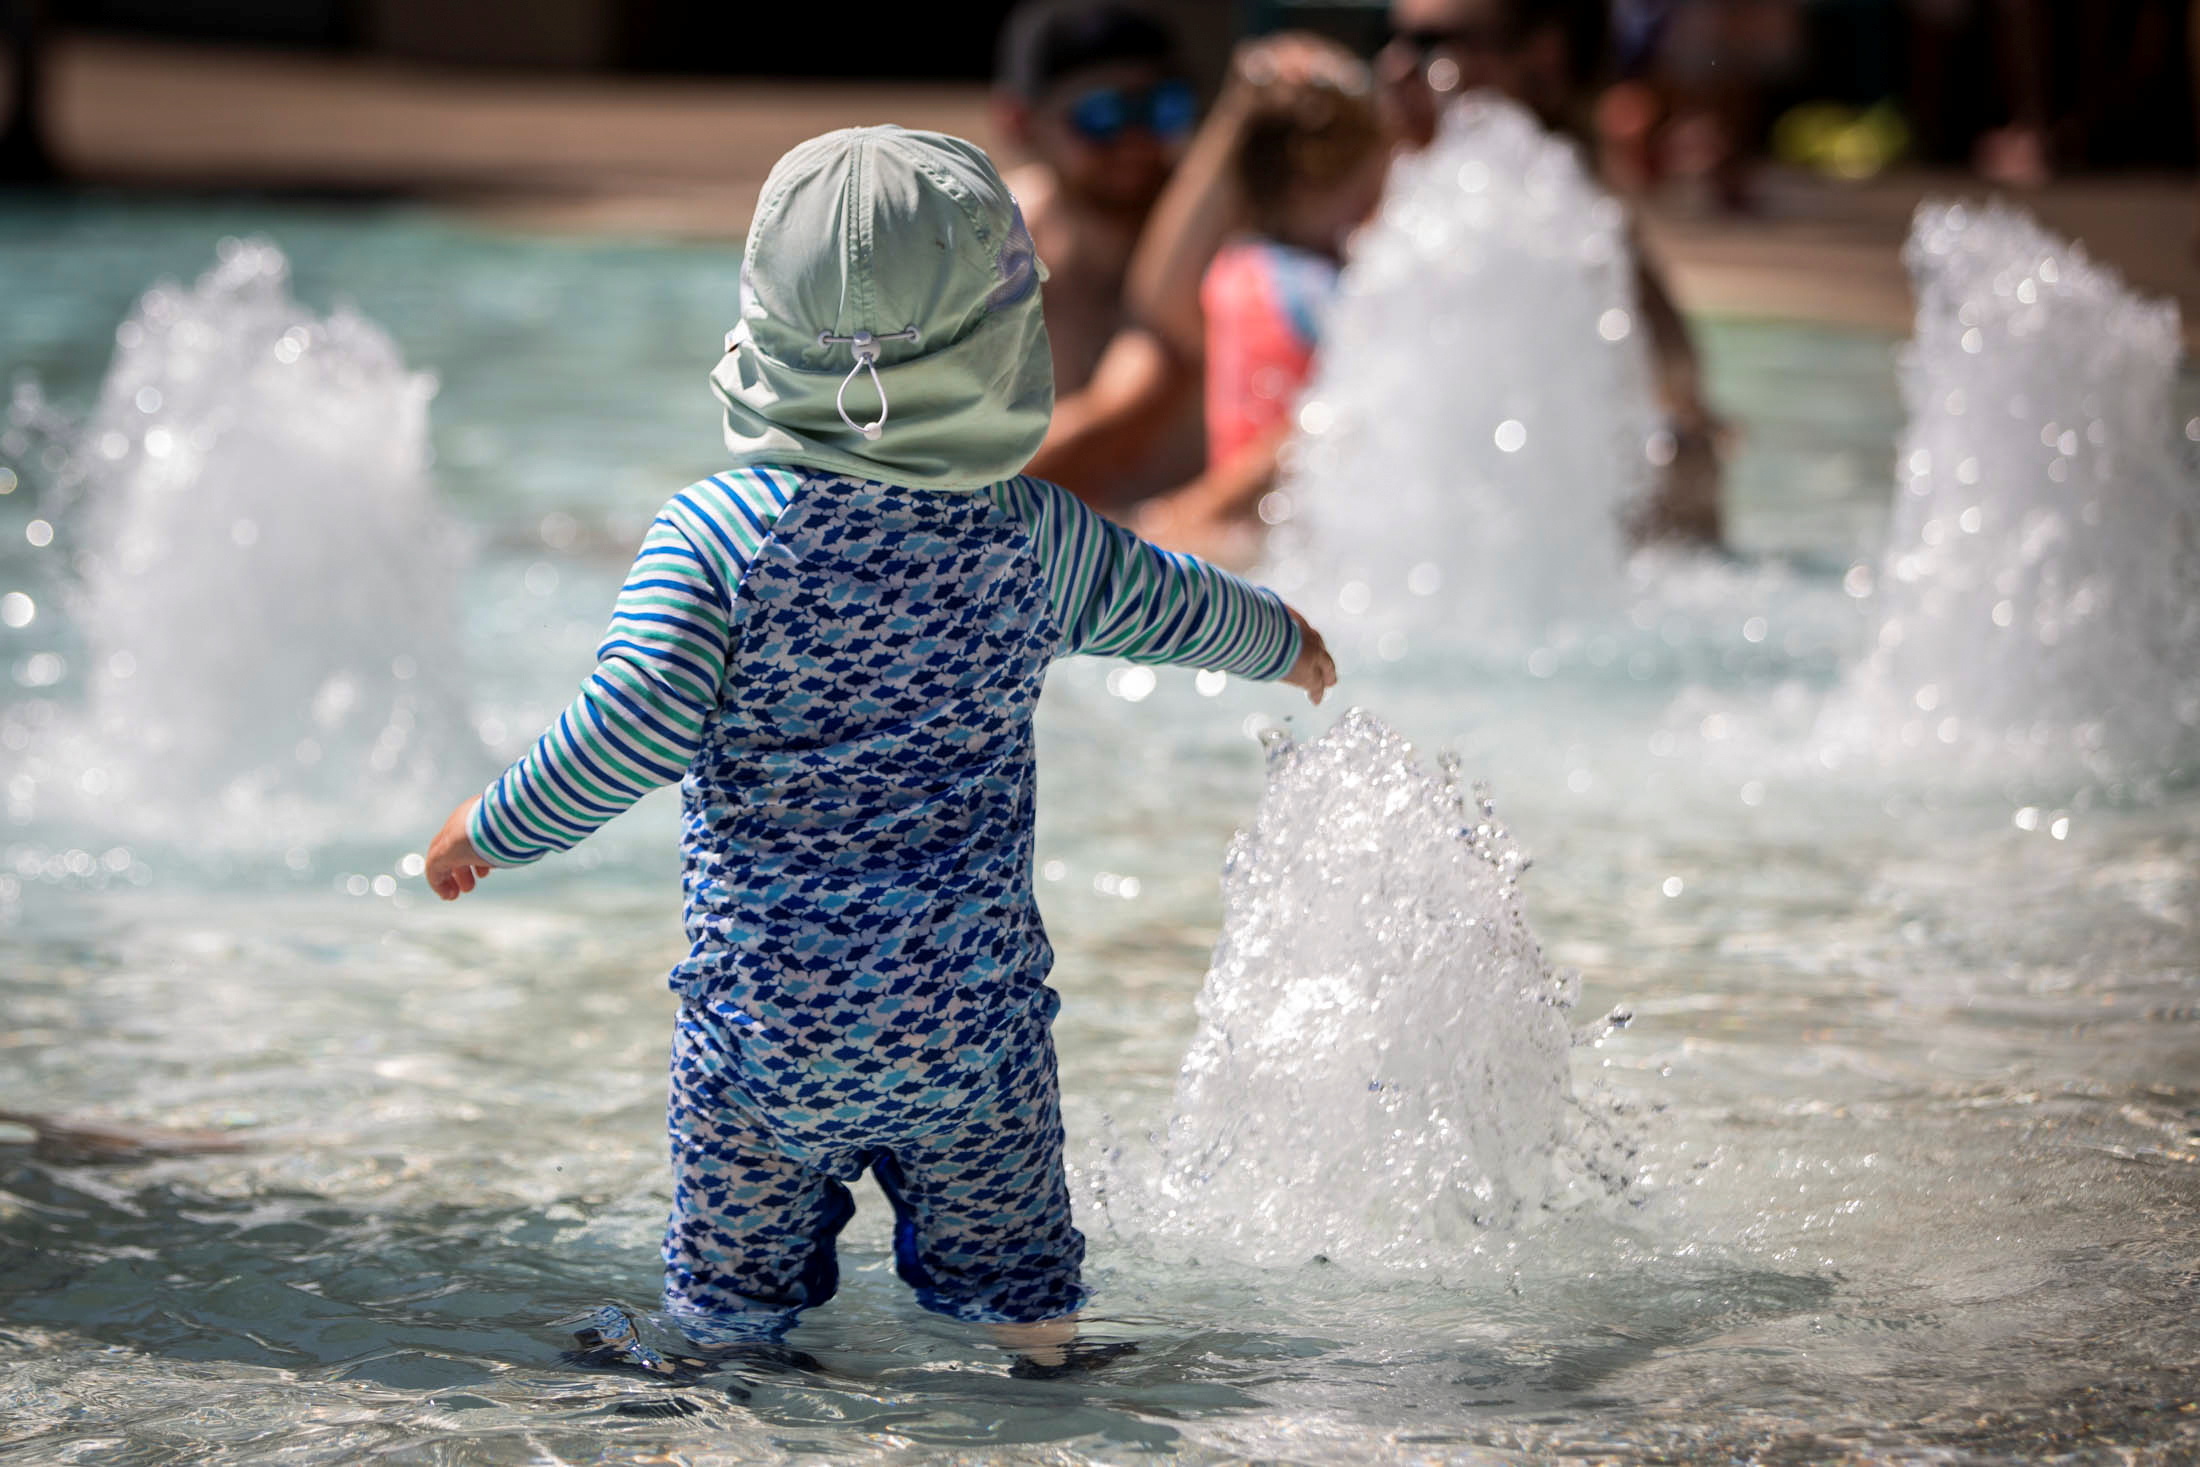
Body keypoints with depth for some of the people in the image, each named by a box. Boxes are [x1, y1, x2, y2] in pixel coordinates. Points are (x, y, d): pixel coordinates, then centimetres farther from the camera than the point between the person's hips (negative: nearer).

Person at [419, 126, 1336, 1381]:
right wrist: (1283, 640, 40)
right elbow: (1168, 605, 18)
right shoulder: (1033, 533, -1)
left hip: (765, 1024, -1)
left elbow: (628, 736, -18)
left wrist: (493, 828, -1)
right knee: (1020, 1304, 15)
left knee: (734, 1305, 13)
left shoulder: (716, 529, -11)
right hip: (970, 1019, 2)